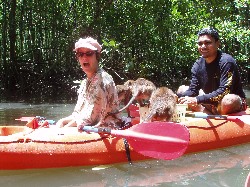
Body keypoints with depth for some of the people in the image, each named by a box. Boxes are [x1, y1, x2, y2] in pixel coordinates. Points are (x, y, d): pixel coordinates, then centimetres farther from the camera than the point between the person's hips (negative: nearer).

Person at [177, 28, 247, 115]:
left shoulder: (226, 61, -21)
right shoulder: (198, 65, -2)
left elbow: (224, 92, -29)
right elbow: (192, 90, -4)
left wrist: (197, 100, -36)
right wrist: (179, 98, -26)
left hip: (235, 103, -7)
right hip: (211, 103, 7)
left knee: (228, 100, -41)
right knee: (181, 90, 1)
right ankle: (211, 115, -15)